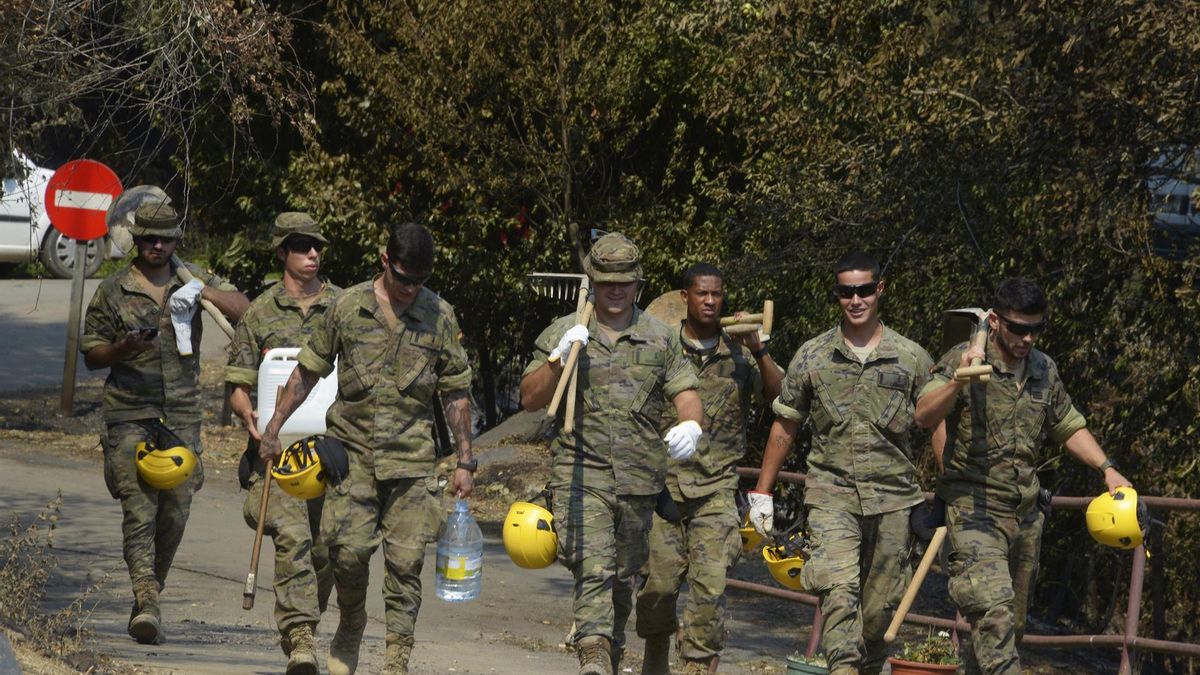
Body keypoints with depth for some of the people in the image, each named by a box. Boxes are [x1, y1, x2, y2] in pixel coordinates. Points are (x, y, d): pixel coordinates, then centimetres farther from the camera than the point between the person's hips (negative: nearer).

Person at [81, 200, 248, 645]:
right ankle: (146, 600, -21)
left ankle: (149, 597, 15)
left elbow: (245, 311, 4)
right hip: (130, 415, -2)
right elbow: (90, 354, 8)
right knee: (139, 506, -14)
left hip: (183, 415, 2)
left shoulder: (192, 280, 11)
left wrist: (204, 291, -11)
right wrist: (124, 348, -13)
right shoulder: (113, 292, 6)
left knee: (175, 511, 2)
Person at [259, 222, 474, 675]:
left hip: (412, 459, 0)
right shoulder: (348, 307, 2)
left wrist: (465, 460, 8)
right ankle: (351, 626, 17)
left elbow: (456, 393, 9)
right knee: (348, 549, -10)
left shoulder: (440, 317, 3)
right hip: (354, 452, 0)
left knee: (405, 561, -4)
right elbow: (308, 371, 10)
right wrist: (273, 428, 8)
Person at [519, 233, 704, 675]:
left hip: (639, 477, 3)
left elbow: (685, 393, 5)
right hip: (581, 473, -3)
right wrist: (558, 359, -16)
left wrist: (690, 424, -18)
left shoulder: (661, 339, 11)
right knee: (593, 568, -19)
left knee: (623, 576, 12)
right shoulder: (562, 334, 5)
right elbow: (530, 399, 1)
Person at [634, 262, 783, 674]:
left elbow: (780, 398, -5)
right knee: (658, 582, 1)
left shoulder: (739, 355, 6)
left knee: (711, 586, -11)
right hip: (663, 482, 0)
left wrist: (758, 350, -16)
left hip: (715, 487, 0)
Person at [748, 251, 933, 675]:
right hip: (831, 495, -1)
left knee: (879, 606, 5)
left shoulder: (912, 359, 6)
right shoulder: (812, 357, 6)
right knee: (838, 589, -20)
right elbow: (784, 428, 13)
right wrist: (762, 494, 12)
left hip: (893, 500, 1)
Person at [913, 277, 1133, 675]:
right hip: (974, 511, -7)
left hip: (1025, 517, 7)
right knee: (994, 612, -23)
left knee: (1012, 624, 11)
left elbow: (1069, 428, 24)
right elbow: (924, 416, -21)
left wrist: (1107, 469, 12)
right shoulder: (963, 361, -7)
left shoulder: (1044, 371, 11)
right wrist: (958, 381, -37)